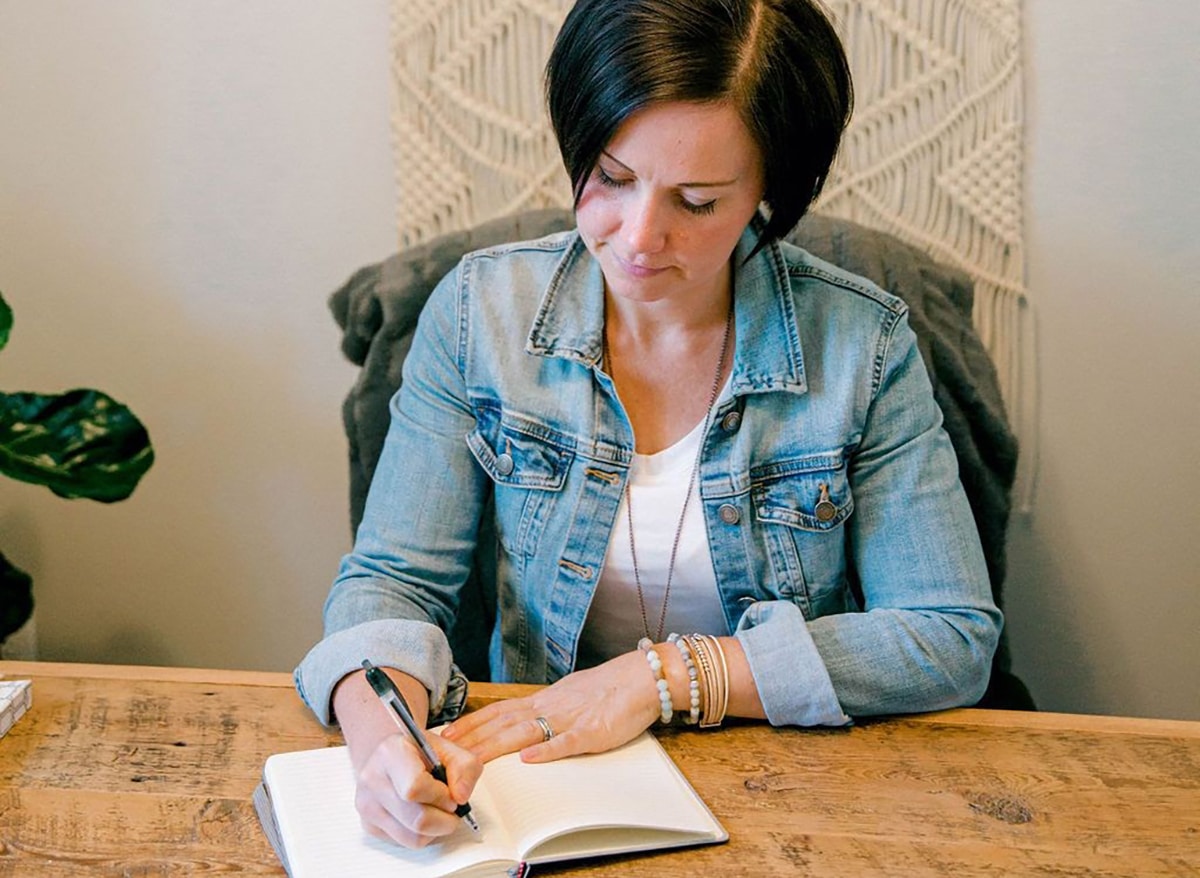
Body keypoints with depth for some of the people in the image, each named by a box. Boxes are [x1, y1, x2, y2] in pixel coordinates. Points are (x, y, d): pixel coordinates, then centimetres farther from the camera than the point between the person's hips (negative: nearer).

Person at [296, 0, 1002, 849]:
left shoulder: (863, 343, -11)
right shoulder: (479, 310, -6)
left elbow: (955, 638, -12)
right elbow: (393, 580, -5)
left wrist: (666, 676, -18)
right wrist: (381, 731, -29)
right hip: (532, 771, 2)